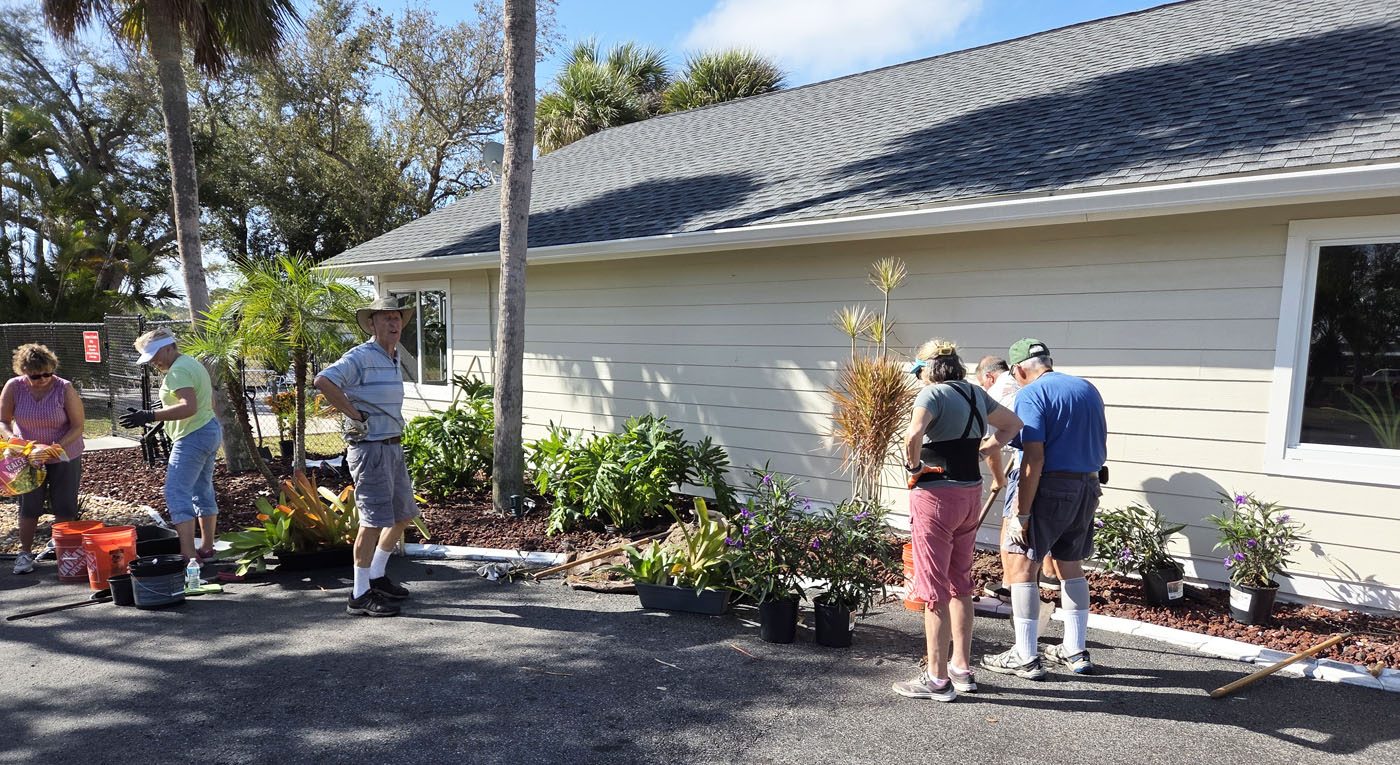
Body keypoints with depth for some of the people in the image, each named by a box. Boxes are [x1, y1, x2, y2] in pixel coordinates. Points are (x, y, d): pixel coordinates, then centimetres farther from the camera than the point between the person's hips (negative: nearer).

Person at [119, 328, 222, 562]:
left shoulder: (178, 371, -16)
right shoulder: (193, 364, 17)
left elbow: (189, 407, -29)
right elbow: (209, 403, 24)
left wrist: (150, 416, -33)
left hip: (193, 437, -11)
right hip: (211, 431, 11)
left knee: (177, 494, -12)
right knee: (202, 490, 16)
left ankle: (188, 554, -17)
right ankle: (207, 547, 24)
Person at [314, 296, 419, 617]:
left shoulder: (394, 360, 15)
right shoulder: (361, 356, -12)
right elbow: (323, 381, -29)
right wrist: (355, 416, -22)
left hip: (393, 447, 9)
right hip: (369, 448, -9)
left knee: (404, 514, 16)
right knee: (375, 520, -7)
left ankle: (377, 577, 30)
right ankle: (360, 595, 4)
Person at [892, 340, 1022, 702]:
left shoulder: (933, 394, -14)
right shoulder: (975, 394, 10)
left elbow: (914, 433, -33)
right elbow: (1013, 423, 25)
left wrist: (914, 466, -15)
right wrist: (981, 451, 15)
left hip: (936, 496, -8)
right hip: (971, 495, 8)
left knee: (934, 591, 1)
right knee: (960, 585, 18)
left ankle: (937, 679, 9)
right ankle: (962, 668, 28)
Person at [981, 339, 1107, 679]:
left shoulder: (1030, 395, -11)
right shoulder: (1089, 389, 13)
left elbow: (1034, 458, -19)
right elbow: (1101, 448, 19)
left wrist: (1021, 514, -18)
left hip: (1050, 487, -8)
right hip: (1089, 488, 8)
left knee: (1021, 565, 1)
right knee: (1071, 566, 19)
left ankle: (1025, 658, 4)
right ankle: (1075, 651, 27)